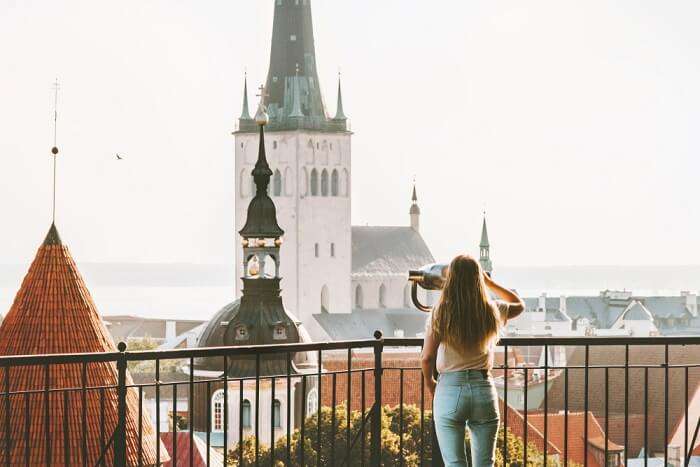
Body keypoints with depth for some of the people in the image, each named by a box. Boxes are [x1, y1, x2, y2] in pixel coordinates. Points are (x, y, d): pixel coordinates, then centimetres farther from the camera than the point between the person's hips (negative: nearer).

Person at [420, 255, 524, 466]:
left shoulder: (440, 313, -7)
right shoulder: (491, 311, -1)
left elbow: (427, 358, -5)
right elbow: (519, 305, 22)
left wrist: (429, 383, 14)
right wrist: (489, 282, 23)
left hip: (449, 388, -2)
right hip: (483, 388, 2)